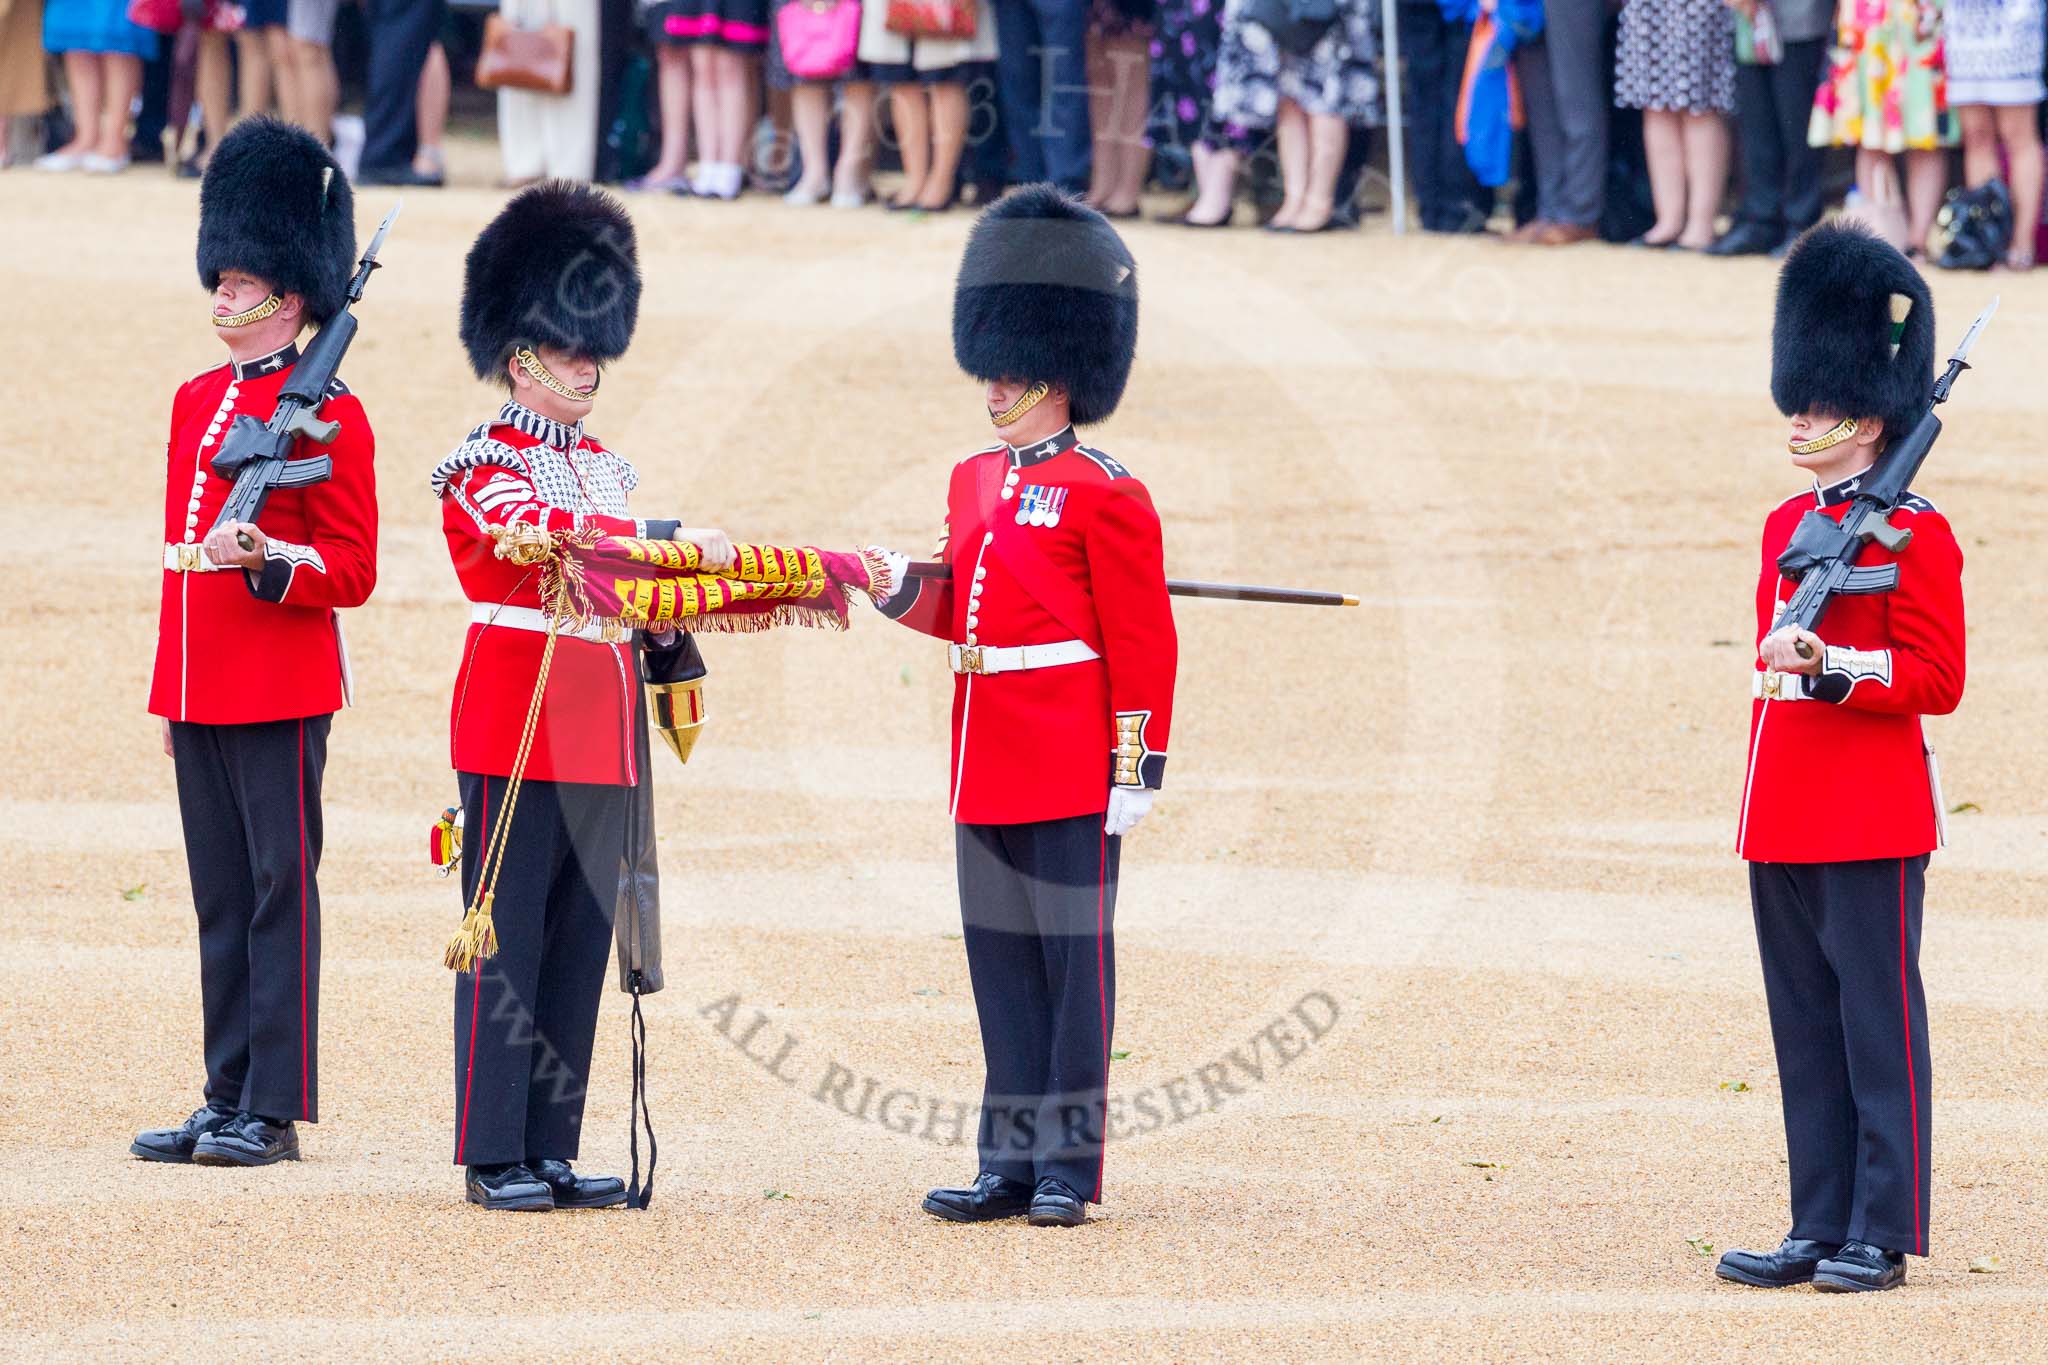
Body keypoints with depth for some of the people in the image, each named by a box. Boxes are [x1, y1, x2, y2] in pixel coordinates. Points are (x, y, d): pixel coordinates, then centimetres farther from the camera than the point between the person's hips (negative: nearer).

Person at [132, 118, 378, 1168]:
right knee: (220, 896, 10)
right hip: (200, 688, 7)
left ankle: (275, 1112, -3)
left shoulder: (327, 414, -7)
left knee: (280, 891, -4)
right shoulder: (197, 401, 15)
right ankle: (228, 1098, 14)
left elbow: (351, 570, -8)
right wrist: (170, 690, 18)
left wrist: (265, 558, -25)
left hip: (282, 690, -7)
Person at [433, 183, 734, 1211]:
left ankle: (553, 1152, 12)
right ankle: (494, 1156, -1)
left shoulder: (601, 466, 17)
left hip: (600, 739, 8)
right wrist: (674, 540, -29)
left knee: (580, 942, 8)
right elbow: (551, 534, -26)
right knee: (507, 943, -4)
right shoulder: (483, 467, -8)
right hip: (517, 729, -8)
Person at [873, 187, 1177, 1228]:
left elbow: (1142, 641, -9)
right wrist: (905, 591, 0)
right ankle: (1012, 1161, 12)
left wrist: (1137, 768, -13)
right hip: (985, 771, 7)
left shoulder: (1106, 496, -8)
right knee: (1000, 964, 8)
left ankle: (1069, 1163, 2)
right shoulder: (974, 482, 14)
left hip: (1071, 772, -7)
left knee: (1072, 958, -2)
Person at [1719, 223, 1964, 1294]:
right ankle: (1821, 1229, 13)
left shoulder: (1914, 534, -9)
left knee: (1877, 1023, -3)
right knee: (1804, 1029, 9)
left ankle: (1881, 1235, 0)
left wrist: (1832, 665, -25)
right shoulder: (1789, 524, 15)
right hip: (1786, 826, 8)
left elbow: (1937, 680, -11)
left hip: (1871, 823, -8)